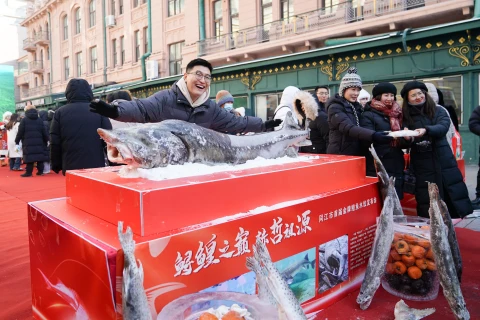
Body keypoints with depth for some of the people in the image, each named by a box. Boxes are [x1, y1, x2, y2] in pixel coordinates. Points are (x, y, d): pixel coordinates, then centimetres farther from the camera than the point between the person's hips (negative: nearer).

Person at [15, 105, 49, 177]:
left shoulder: (24, 120, 0)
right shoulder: (40, 120, 10)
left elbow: (20, 132, -1)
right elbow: (44, 132, 10)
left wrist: (17, 141, 8)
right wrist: (46, 141, 18)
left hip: (28, 142, -3)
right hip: (39, 142, 3)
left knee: (29, 157, -3)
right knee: (40, 156, 7)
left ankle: (29, 172, -2)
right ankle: (40, 171, 10)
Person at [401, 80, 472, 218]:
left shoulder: (438, 111, 7)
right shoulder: (406, 117, 4)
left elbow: (443, 127, -12)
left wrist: (426, 130, -32)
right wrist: (407, 138, -25)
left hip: (444, 162, 1)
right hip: (422, 167, -1)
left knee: (455, 193, 3)